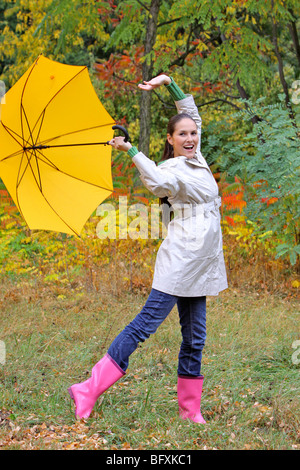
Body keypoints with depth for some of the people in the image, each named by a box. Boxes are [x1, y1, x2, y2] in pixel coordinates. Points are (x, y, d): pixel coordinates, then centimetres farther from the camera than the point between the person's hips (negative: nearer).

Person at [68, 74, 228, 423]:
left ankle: (190, 410, 14)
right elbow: (159, 182, -34)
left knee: (194, 337, 9)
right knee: (146, 323, -12)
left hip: (200, 263, 8)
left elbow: (191, 110, 23)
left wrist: (169, 84, 15)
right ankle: (89, 391, -12)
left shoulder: (195, 158, 14)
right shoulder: (173, 169, -9)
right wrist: (131, 150, -37)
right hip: (180, 260, -8)